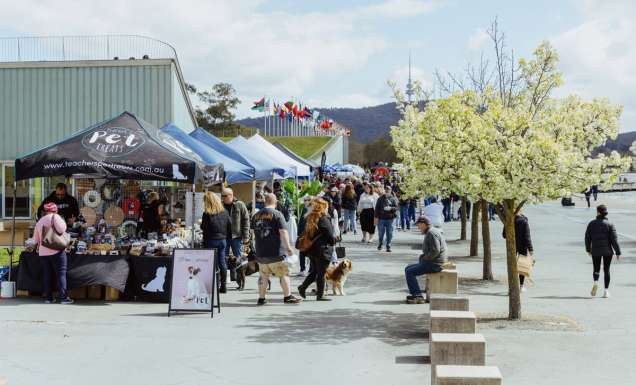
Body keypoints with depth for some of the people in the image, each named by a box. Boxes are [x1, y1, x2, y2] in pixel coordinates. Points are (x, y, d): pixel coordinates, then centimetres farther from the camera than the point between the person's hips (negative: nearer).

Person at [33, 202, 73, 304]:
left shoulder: (39, 221, 16)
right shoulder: (55, 217, -4)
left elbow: (36, 239, 19)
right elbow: (61, 229, -15)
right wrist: (63, 222, 3)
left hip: (43, 252, 6)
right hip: (56, 250, -6)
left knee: (47, 275, 9)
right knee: (61, 274, -4)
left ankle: (48, 298, 11)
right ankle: (63, 297, -9)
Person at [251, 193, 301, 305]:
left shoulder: (256, 215, 9)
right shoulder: (277, 214, -8)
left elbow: (253, 232, 20)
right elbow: (283, 232, -15)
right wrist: (288, 247, -11)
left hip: (260, 252, 5)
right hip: (276, 252, -5)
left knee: (263, 276, 12)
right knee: (284, 274, 5)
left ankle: (261, 298, 13)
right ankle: (287, 297, 7)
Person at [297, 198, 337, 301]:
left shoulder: (310, 218, 7)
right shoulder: (324, 220, -16)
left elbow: (306, 234, 14)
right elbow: (331, 236, -12)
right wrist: (334, 240, 8)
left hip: (311, 250, 7)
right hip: (323, 250, -7)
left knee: (314, 271, 20)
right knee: (321, 273, 2)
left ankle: (302, 287, 14)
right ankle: (320, 295, 8)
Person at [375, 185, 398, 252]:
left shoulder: (393, 199, 6)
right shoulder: (380, 199, 7)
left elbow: (396, 208, 0)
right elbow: (377, 208, 6)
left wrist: (391, 208, -20)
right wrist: (376, 217, 0)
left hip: (390, 219, 0)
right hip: (381, 218, 0)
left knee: (389, 234, 0)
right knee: (381, 233, 2)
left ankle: (388, 246, 9)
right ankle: (380, 244, 25)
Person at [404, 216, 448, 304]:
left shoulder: (431, 233, -16)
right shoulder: (430, 232, 17)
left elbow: (435, 251, -25)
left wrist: (424, 259, -13)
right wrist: (422, 256, 11)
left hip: (434, 264, -11)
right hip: (431, 262, 11)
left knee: (410, 272, -14)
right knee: (407, 269, 12)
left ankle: (418, 296, -12)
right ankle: (414, 294, 12)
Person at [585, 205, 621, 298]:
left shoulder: (592, 224, -1)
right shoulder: (610, 224, -5)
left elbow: (587, 238, 3)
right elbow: (614, 239, -8)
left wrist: (588, 249, 17)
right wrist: (618, 252, -4)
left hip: (595, 251, 1)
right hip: (607, 251, -1)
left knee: (596, 269, 15)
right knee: (606, 270, 8)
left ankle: (596, 282, -13)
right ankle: (606, 291, 4)